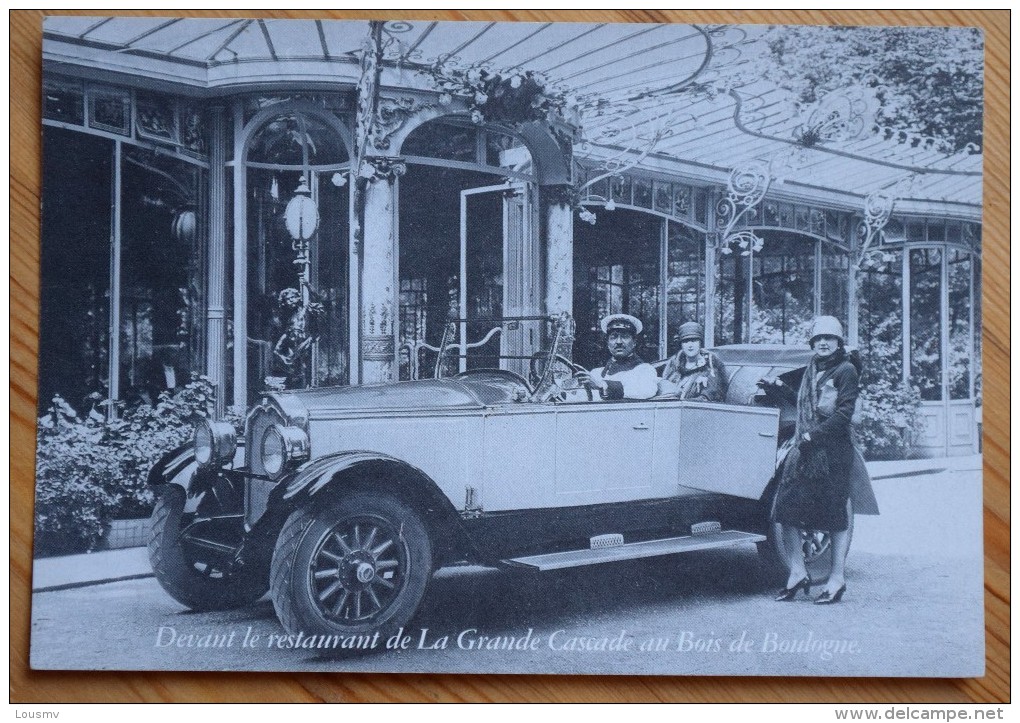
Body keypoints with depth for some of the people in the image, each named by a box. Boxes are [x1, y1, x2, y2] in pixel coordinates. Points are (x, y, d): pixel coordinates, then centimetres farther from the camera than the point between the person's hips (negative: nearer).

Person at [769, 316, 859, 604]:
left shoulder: (846, 370, -5)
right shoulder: (812, 368, 17)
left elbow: (844, 414, -14)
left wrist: (813, 435, -18)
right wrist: (781, 388, 18)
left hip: (833, 452, -7)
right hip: (804, 450, 7)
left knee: (837, 516, 1)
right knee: (785, 508, -1)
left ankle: (837, 579, 10)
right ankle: (797, 573, 8)